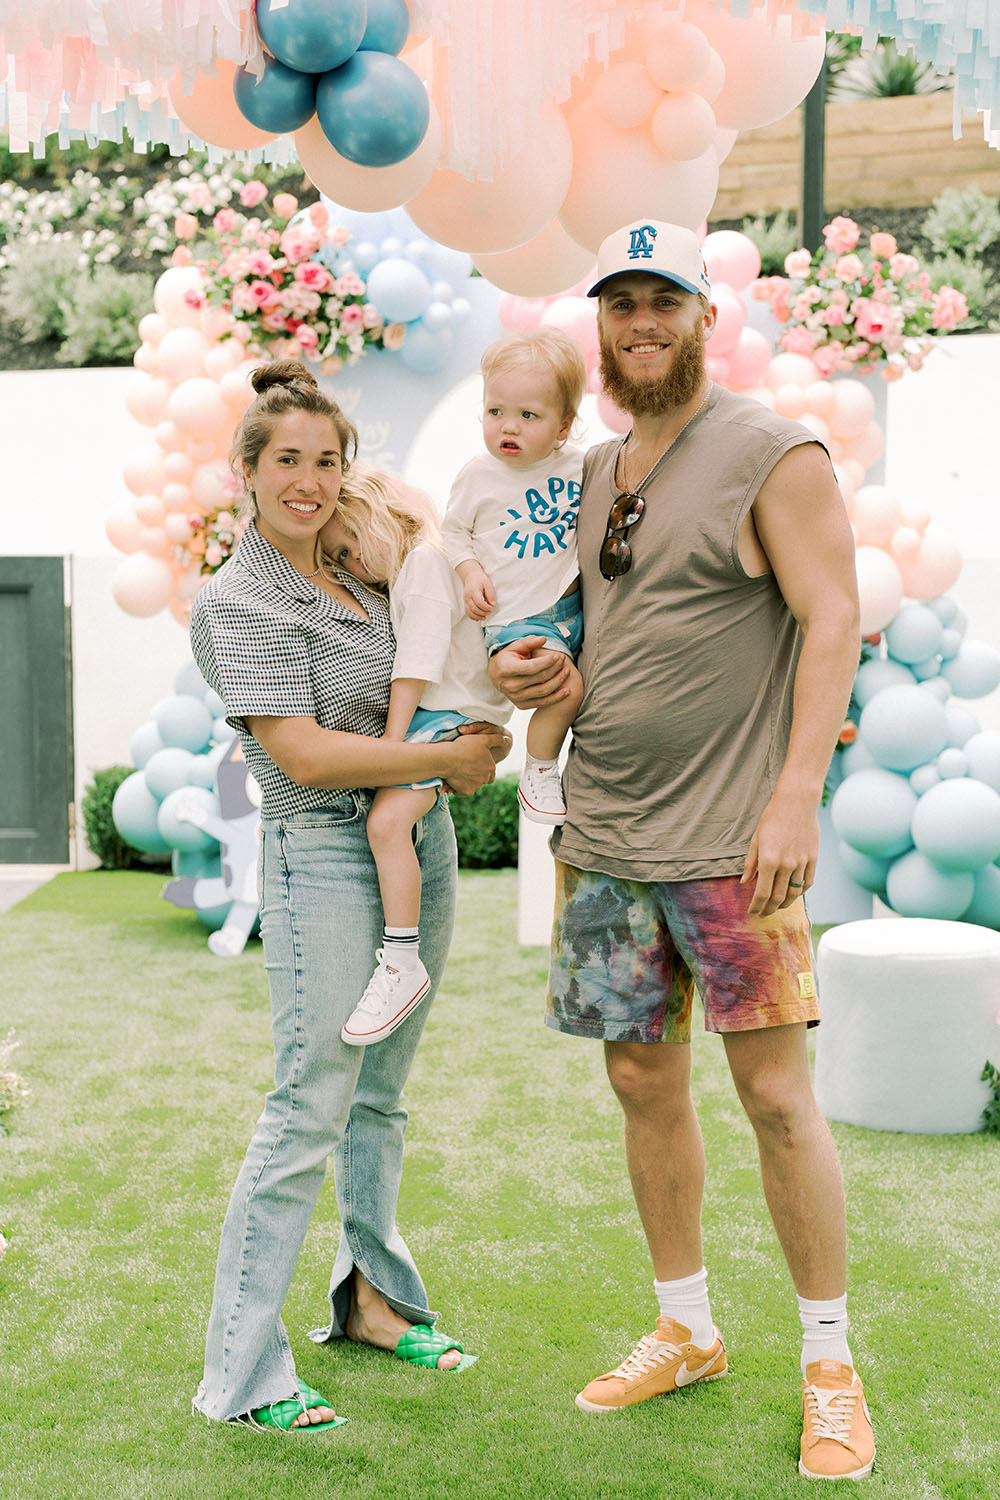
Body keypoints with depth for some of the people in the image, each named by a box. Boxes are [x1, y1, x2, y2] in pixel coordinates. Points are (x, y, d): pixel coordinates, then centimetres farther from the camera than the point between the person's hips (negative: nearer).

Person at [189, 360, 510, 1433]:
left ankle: (373, 1295, 32)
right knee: (310, 1109, -7)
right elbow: (303, 752, -19)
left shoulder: (356, 572, 10)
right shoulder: (240, 602, -12)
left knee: (381, 1093, 17)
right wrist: (451, 757, -15)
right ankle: (240, 1375, 3)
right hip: (324, 857, -8)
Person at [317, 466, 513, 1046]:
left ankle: (402, 963, -24)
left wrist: (392, 741, -19)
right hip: (424, 716, 11)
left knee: (388, 818, -26)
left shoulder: (425, 560, -10)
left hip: (455, 717, -11)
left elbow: (417, 664, -18)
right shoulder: (400, 573, 23)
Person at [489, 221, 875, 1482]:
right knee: (643, 1080, 12)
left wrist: (798, 793, -21)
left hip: (730, 838, -6)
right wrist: (537, 670, 4)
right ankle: (685, 1331, 28)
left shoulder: (774, 456, -5)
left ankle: (829, 1365, 13)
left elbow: (832, 620, -12)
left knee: (775, 1094, -3)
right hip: (603, 834, 7)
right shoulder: (594, 473, 15)